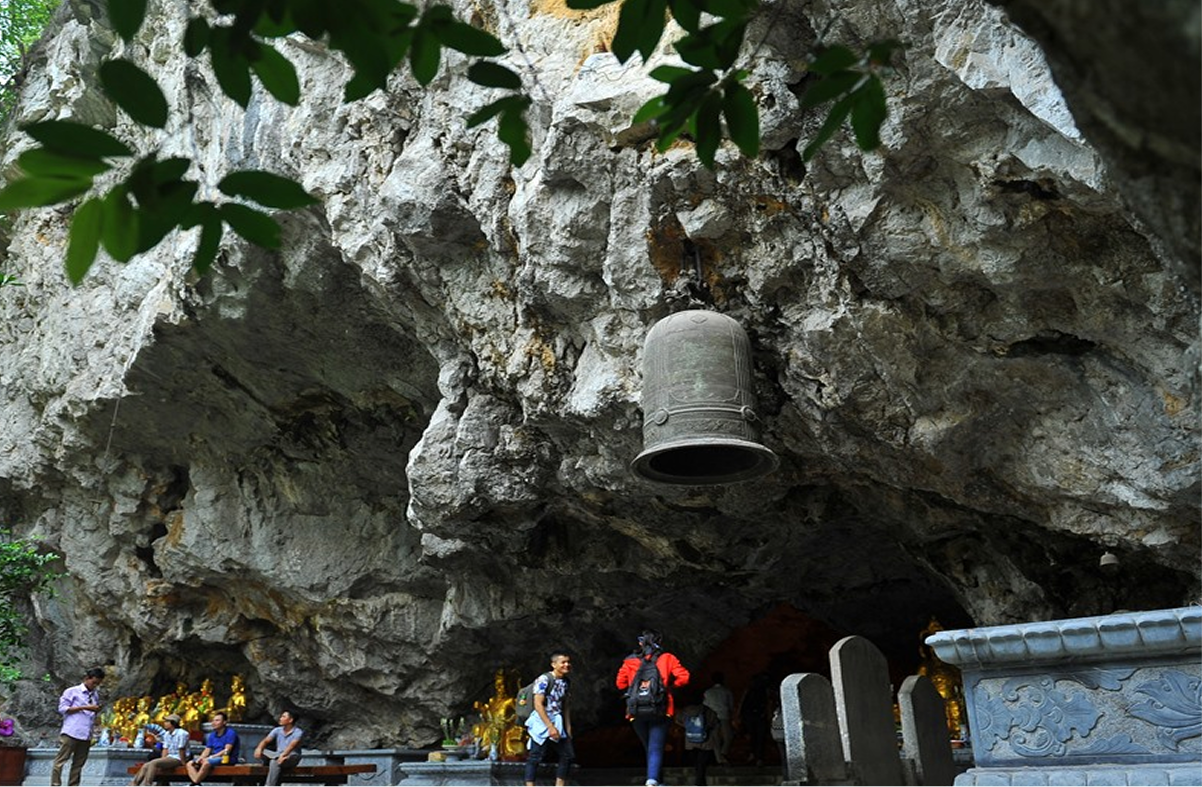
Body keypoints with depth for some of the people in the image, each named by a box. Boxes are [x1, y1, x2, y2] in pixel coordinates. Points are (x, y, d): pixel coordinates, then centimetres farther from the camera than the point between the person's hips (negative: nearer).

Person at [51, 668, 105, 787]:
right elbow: (62, 708, -5)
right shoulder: (72, 691, 2)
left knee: (78, 764, 6)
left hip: (86, 736, 5)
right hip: (70, 733, -5)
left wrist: (96, 710, 1)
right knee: (60, 760, -4)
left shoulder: (96, 696, 17)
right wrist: (84, 707, -12)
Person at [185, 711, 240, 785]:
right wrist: (199, 759, -9)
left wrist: (211, 757, -19)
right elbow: (207, 750, 10)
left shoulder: (230, 732, -9)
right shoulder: (212, 735, 14)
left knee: (206, 763, -35)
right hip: (214, 757, 8)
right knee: (190, 764, -5)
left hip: (227, 759, -8)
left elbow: (227, 750, -15)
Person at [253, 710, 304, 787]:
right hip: (277, 755, 7)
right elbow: (266, 740, -3)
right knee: (259, 753, -11)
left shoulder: (298, 732, -10)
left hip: (292, 757, -7)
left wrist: (283, 755, -43)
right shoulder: (277, 730, 7)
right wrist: (259, 748, -25)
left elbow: (292, 745, -26)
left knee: (275, 762, -35)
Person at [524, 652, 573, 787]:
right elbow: (538, 705, -19)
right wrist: (550, 727, -21)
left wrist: (568, 727, 12)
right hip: (542, 722, -8)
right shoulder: (544, 680, -17)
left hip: (557, 722, 8)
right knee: (535, 756, -5)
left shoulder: (566, 682, 6)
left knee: (568, 755, 10)